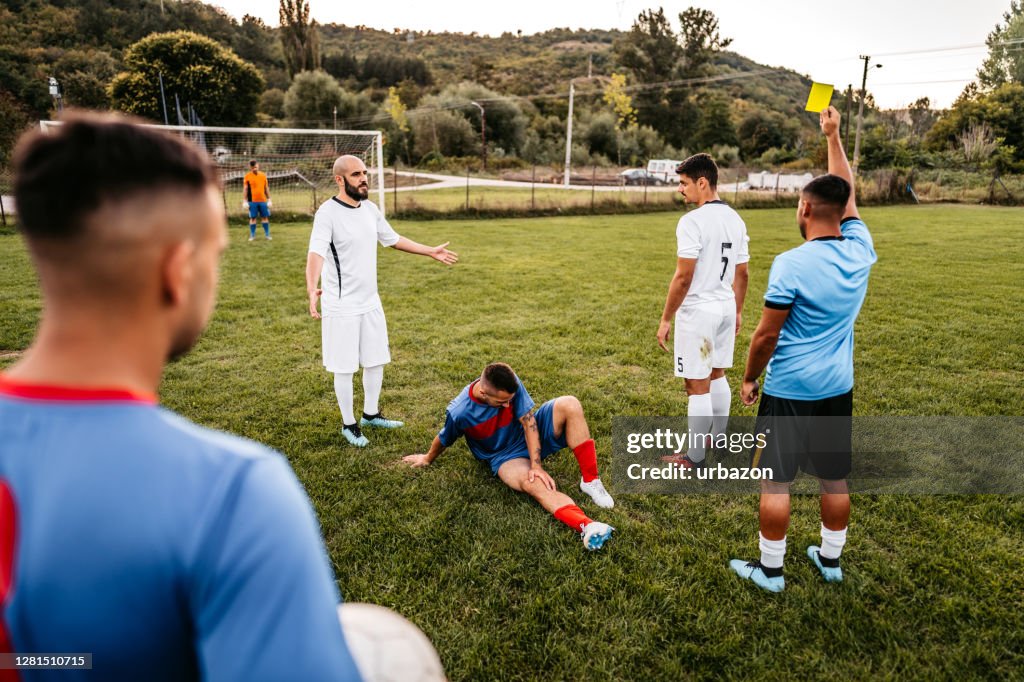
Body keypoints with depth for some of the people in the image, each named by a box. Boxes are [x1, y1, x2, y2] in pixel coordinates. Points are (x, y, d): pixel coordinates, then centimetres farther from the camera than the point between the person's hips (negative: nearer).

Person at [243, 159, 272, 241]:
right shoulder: (247, 176, -1)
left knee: (265, 217, 4)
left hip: (263, 200, 2)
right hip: (252, 201, -2)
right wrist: (245, 201, -5)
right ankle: (252, 235, 9)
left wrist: (269, 199, 9)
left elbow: (266, 188, 12)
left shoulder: (263, 175, 7)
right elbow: (245, 189, 0)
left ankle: (267, 234, 14)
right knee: (252, 218, 1)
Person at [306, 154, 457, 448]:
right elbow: (316, 253, -32)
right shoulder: (328, 212, -18)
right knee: (344, 368, 4)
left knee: (376, 361, 17)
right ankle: (349, 424, 23)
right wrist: (312, 289, -50)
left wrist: (431, 251, 23)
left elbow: (393, 239, 19)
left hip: (370, 302, 7)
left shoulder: (370, 209, 5)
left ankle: (371, 414, 36)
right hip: (341, 306, -7)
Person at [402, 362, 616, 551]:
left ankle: (590, 481, -22)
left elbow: (528, 422, -19)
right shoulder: (459, 413, -25)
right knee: (531, 483, -38)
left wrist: (536, 465, -26)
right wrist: (427, 458, 17)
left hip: (531, 434, 3)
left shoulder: (511, 385, -22)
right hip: (505, 456, -3)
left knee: (569, 405, -25)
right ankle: (587, 526, -58)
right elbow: (444, 440, -3)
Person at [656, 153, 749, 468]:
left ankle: (694, 458, 10)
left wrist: (666, 319, -12)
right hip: (726, 308, 8)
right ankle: (718, 439, 37)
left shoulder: (692, 221, -17)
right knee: (717, 376, 22)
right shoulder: (736, 220, 8)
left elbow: (683, 278, -20)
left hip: (698, 311, -8)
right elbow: (741, 274, 13)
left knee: (697, 386, 0)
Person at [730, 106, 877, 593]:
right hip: (838, 390, 7)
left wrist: (749, 379, -1)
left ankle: (769, 570, 18)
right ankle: (831, 560, 35)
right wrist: (833, 136, 20)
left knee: (776, 482, 6)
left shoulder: (790, 265, -19)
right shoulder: (860, 252, -3)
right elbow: (847, 196, 14)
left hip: (789, 391, -6)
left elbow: (766, 336, -17)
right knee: (835, 479, 18)